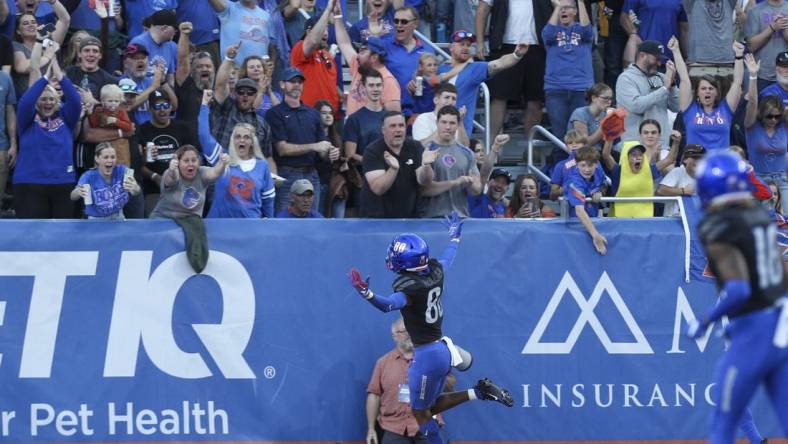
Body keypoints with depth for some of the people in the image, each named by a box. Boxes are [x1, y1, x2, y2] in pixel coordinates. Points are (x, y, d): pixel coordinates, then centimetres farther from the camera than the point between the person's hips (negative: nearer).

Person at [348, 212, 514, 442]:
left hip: (427, 355, -8)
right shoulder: (435, 271, -1)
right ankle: (479, 392, 13)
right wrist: (454, 236, 43)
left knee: (420, 413, 4)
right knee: (430, 407, 21)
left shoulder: (410, 287, -24)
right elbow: (449, 257, 23)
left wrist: (367, 294, -61)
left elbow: (388, 304, -44)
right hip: (444, 350, 8)